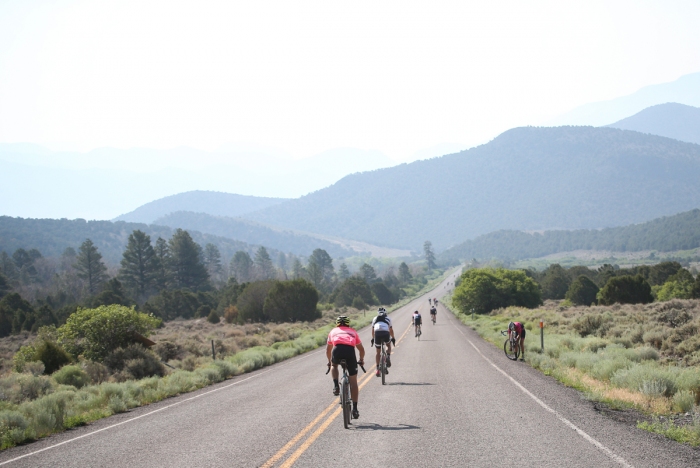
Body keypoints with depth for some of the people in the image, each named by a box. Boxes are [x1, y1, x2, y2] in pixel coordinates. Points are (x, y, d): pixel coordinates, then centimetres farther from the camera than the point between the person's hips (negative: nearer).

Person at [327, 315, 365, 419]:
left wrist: (330, 361, 60)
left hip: (337, 350, 0)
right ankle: (355, 409, 10)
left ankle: (336, 386, 11)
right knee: (353, 382, 10)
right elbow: (361, 349, 43)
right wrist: (361, 360, 60)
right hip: (350, 350, 0)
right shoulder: (353, 332, 34)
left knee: (334, 366, 35)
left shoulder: (333, 331, 34)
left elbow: (328, 350, 45)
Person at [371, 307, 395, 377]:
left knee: (378, 352, 16)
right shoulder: (388, 318, 27)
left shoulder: (375, 319, 29)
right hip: (386, 333, -1)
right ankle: (388, 357, 3)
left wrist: (373, 338, 50)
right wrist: (393, 338, 47)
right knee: (389, 345, 31)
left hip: (377, 333, 1)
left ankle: (378, 369, 13)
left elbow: (373, 330, 37)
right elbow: (391, 330, 33)